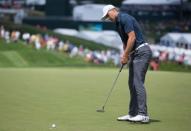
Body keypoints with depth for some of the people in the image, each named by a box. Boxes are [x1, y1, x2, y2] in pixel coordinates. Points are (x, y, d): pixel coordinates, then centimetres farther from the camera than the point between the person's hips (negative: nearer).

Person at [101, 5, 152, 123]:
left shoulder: (125, 18, -13)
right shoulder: (119, 23, 18)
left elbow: (132, 37, -20)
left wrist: (125, 55, -14)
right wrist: (125, 56, 8)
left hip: (142, 52, -10)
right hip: (135, 53, 10)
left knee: (138, 82, -15)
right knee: (132, 84, 9)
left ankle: (143, 114, -16)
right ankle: (133, 114, 12)